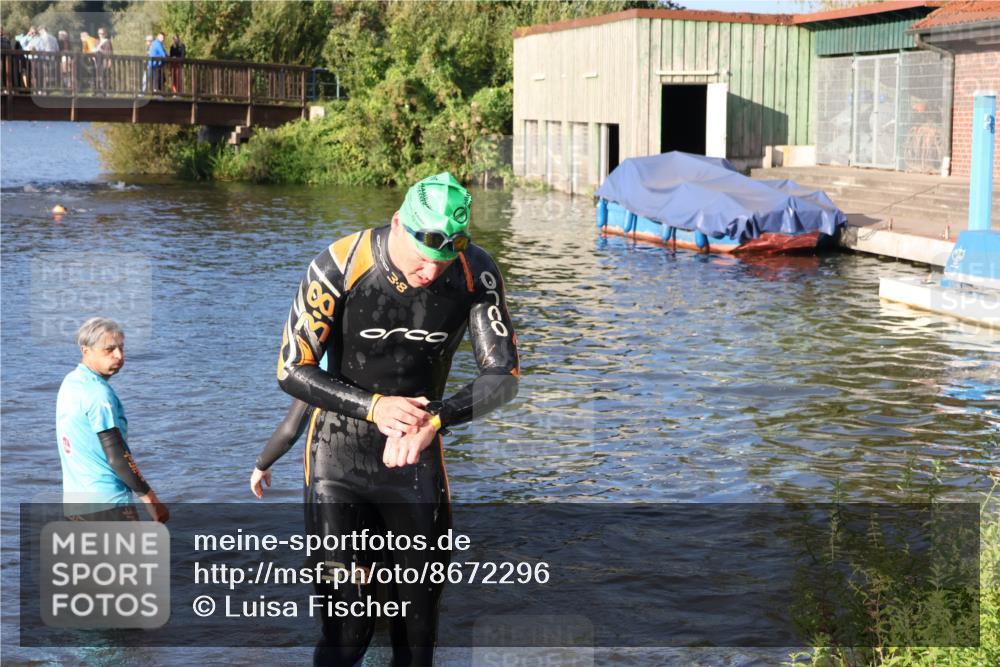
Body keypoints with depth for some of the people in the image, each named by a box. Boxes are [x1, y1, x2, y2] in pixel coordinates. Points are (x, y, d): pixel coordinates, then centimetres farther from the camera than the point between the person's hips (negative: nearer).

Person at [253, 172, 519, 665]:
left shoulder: (477, 274, -14)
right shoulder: (339, 267, -22)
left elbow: (503, 375, -13)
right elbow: (291, 370, -16)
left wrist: (434, 420, -30)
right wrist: (372, 407, -29)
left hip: (416, 457, 3)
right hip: (339, 457, -2)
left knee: (419, 611, 8)